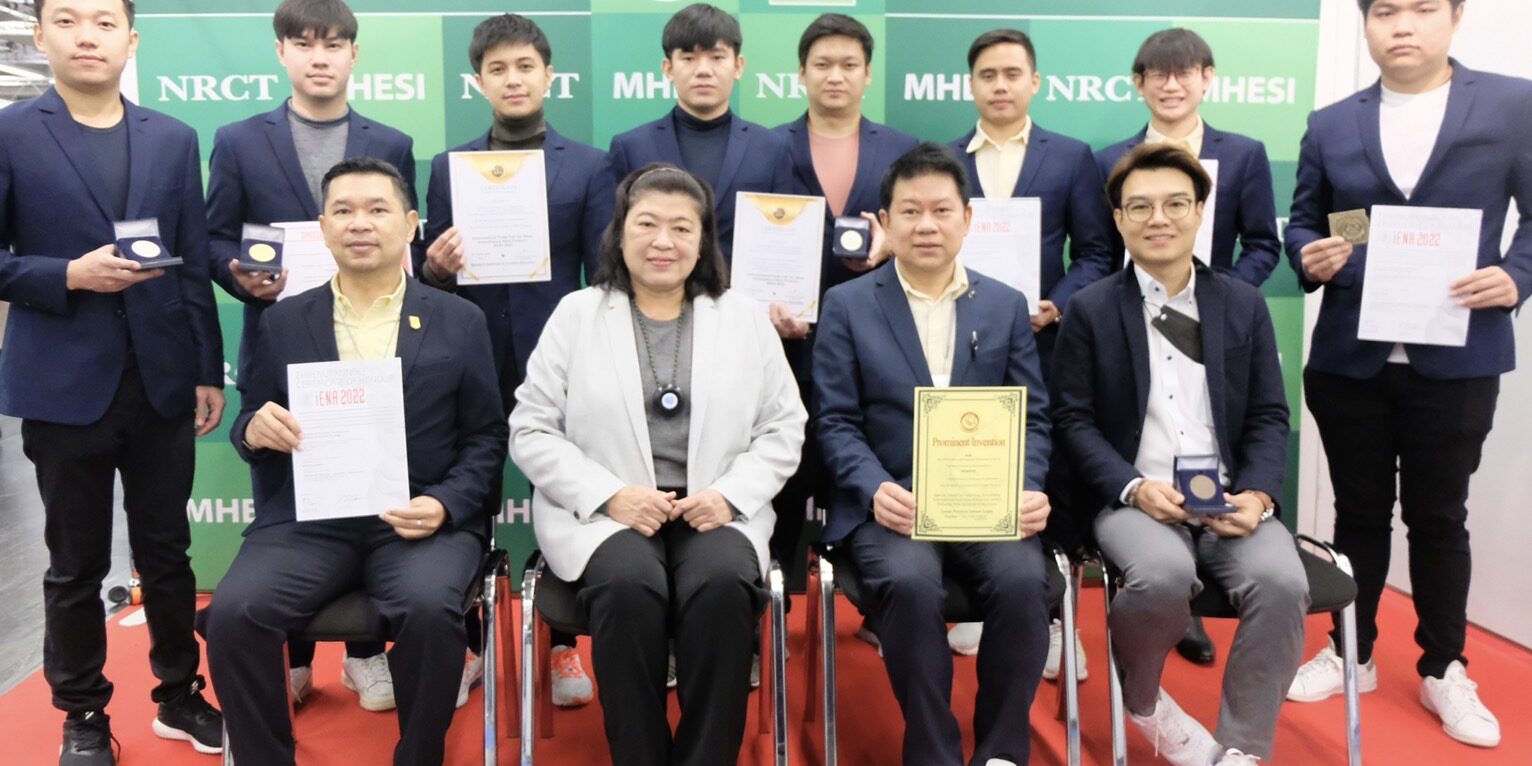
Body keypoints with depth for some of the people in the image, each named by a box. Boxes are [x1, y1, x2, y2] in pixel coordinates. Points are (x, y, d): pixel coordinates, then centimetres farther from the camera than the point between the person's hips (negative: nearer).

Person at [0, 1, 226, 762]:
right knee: (76, 565, 10)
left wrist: (209, 370, 5)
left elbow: (193, 265, 7)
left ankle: (179, 694, 29)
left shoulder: (174, 140, 7)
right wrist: (68, 276, -18)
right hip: (65, 385, -2)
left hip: (162, 381, 2)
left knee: (167, 552, 12)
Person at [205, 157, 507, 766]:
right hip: (306, 521, 2)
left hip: (421, 520, -1)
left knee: (430, 610, -31)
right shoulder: (283, 322, 12)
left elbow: (486, 436, 6)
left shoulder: (460, 321, 8)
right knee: (232, 614, -24)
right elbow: (250, 430, 14)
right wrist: (255, 430, -11)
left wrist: (445, 504, -11)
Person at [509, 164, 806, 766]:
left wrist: (732, 494, -9)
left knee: (723, 588, -31)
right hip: (604, 513, -1)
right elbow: (530, 430, 2)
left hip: (715, 512, 1)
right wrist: (609, 494, -11)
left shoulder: (745, 318, 11)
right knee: (631, 589, -32)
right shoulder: (576, 314, 7)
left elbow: (783, 428, 9)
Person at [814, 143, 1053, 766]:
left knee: (1023, 579, -28)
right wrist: (875, 489, -17)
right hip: (890, 505, -1)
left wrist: (1028, 488, -10)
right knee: (911, 582, -32)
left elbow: (1031, 417, 9)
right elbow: (834, 421, 1)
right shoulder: (846, 305, 7)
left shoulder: (1007, 305, 13)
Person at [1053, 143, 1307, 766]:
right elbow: (1073, 419, 0)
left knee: (1282, 582, -28)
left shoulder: (1244, 305, 12)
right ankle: (1141, 701, 1)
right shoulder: (1090, 309, 5)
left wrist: (1257, 494, -10)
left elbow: (1269, 417, 9)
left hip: (1228, 499, 3)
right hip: (1132, 498, -2)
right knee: (1163, 573, -34)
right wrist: (1134, 486, -16)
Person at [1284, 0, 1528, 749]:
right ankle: (1351, 654, 27)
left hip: (1456, 360, -2)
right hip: (1347, 359, 2)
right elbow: (1302, 220, 10)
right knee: (1359, 512, 12)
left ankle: (1443, 670, 26)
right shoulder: (1330, 124, 7)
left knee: (1438, 516, 9)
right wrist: (1310, 257, -11)